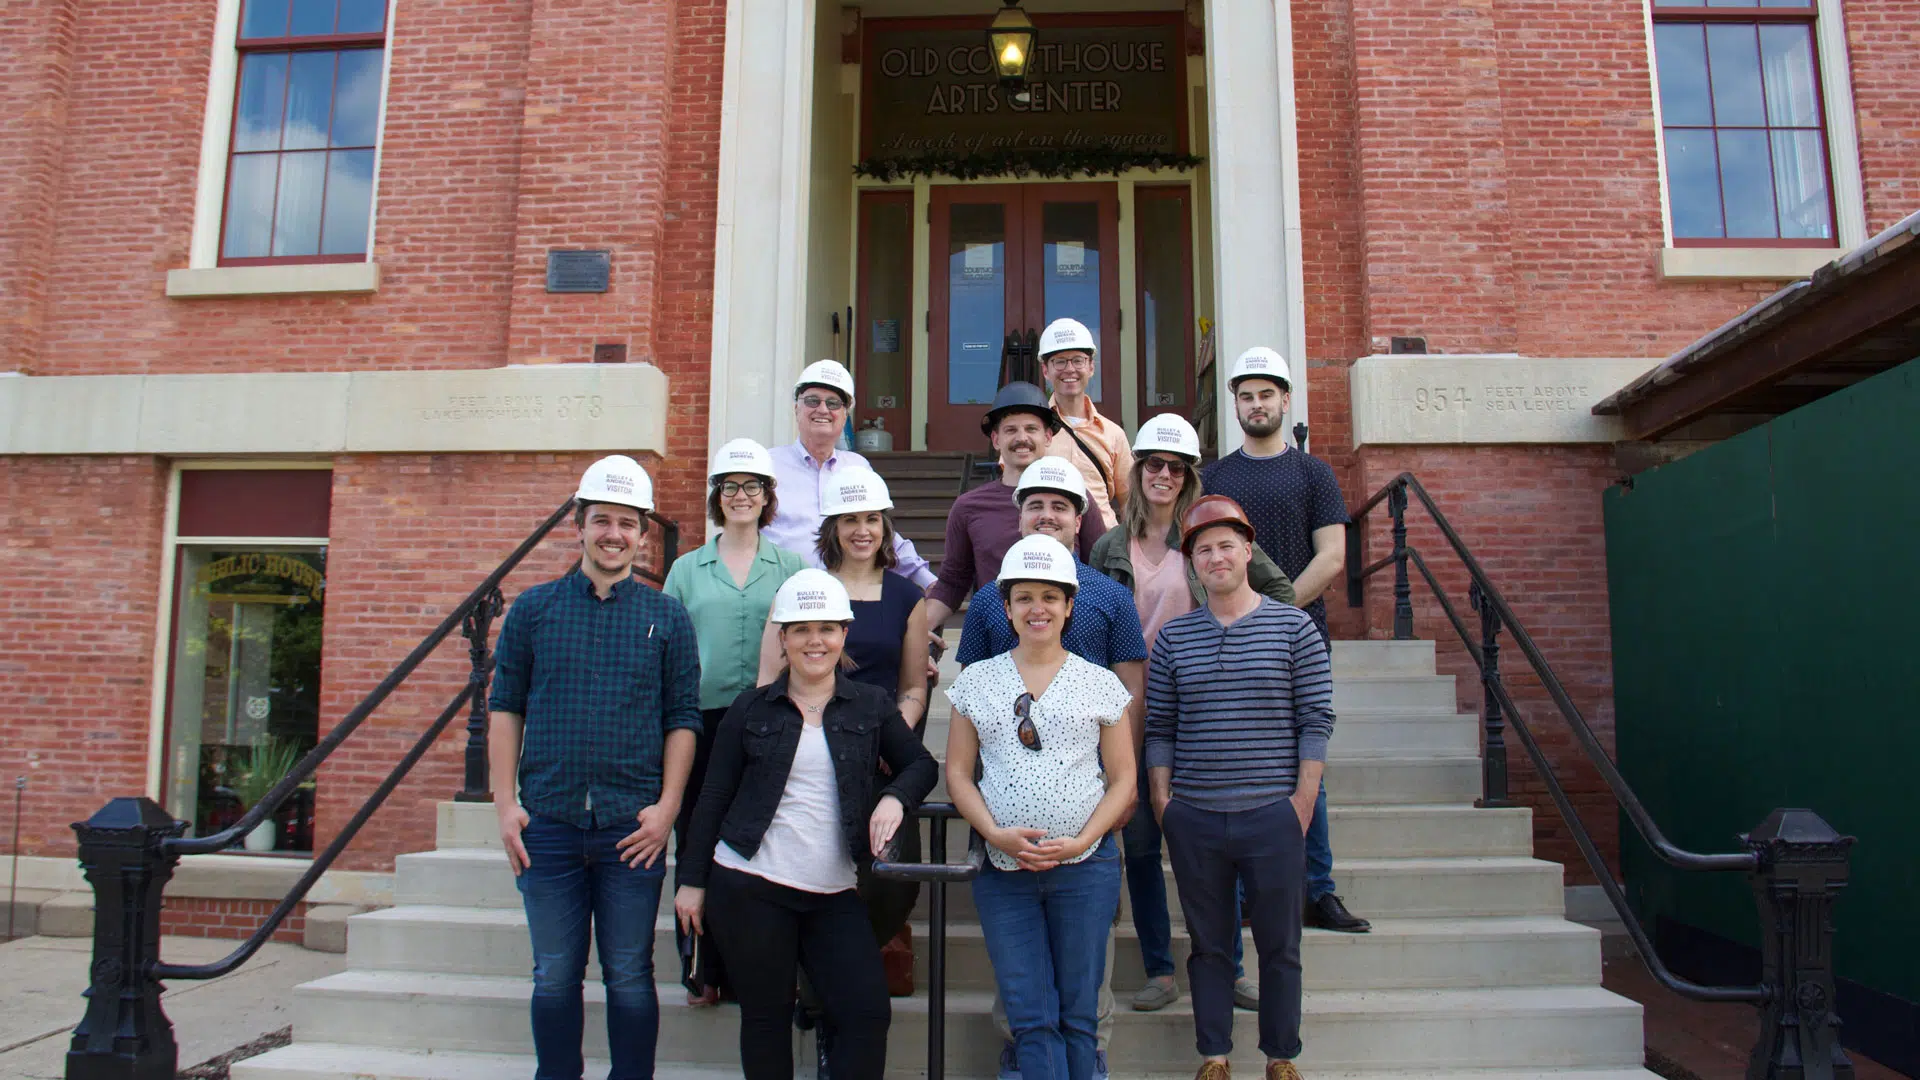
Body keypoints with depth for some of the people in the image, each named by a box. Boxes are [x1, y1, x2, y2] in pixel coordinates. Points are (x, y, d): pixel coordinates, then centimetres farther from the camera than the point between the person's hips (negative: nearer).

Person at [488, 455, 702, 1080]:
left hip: (632, 826, -1)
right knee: (555, 976, 10)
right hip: (548, 823, 1)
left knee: (629, 977, 6)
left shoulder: (667, 618, 4)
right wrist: (505, 803, -1)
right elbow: (505, 708, 7)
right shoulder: (533, 609, 6)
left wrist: (668, 806, -7)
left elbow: (683, 719, 3)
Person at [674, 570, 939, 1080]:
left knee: (869, 1014, -6)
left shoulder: (872, 706, 6)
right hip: (747, 887, -1)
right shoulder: (751, 708, 4)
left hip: (835, 894, 1)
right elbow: (713, 799, 6)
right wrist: (692, 881, 4)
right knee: (766, 1018, 7)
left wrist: (894, 798, -10)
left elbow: (921, 764, 11)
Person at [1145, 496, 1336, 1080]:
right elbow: (1160, 726, 8)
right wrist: (1162, 798, 1)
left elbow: (1316, 720, -1)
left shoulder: (1294, 627, 1)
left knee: (1279, 943, 8)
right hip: (1194, 818, 2)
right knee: (1208, 943, 11)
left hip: (1273, 813, -1)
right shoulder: (1173, 636, 6)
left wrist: (1303, 798, -7)